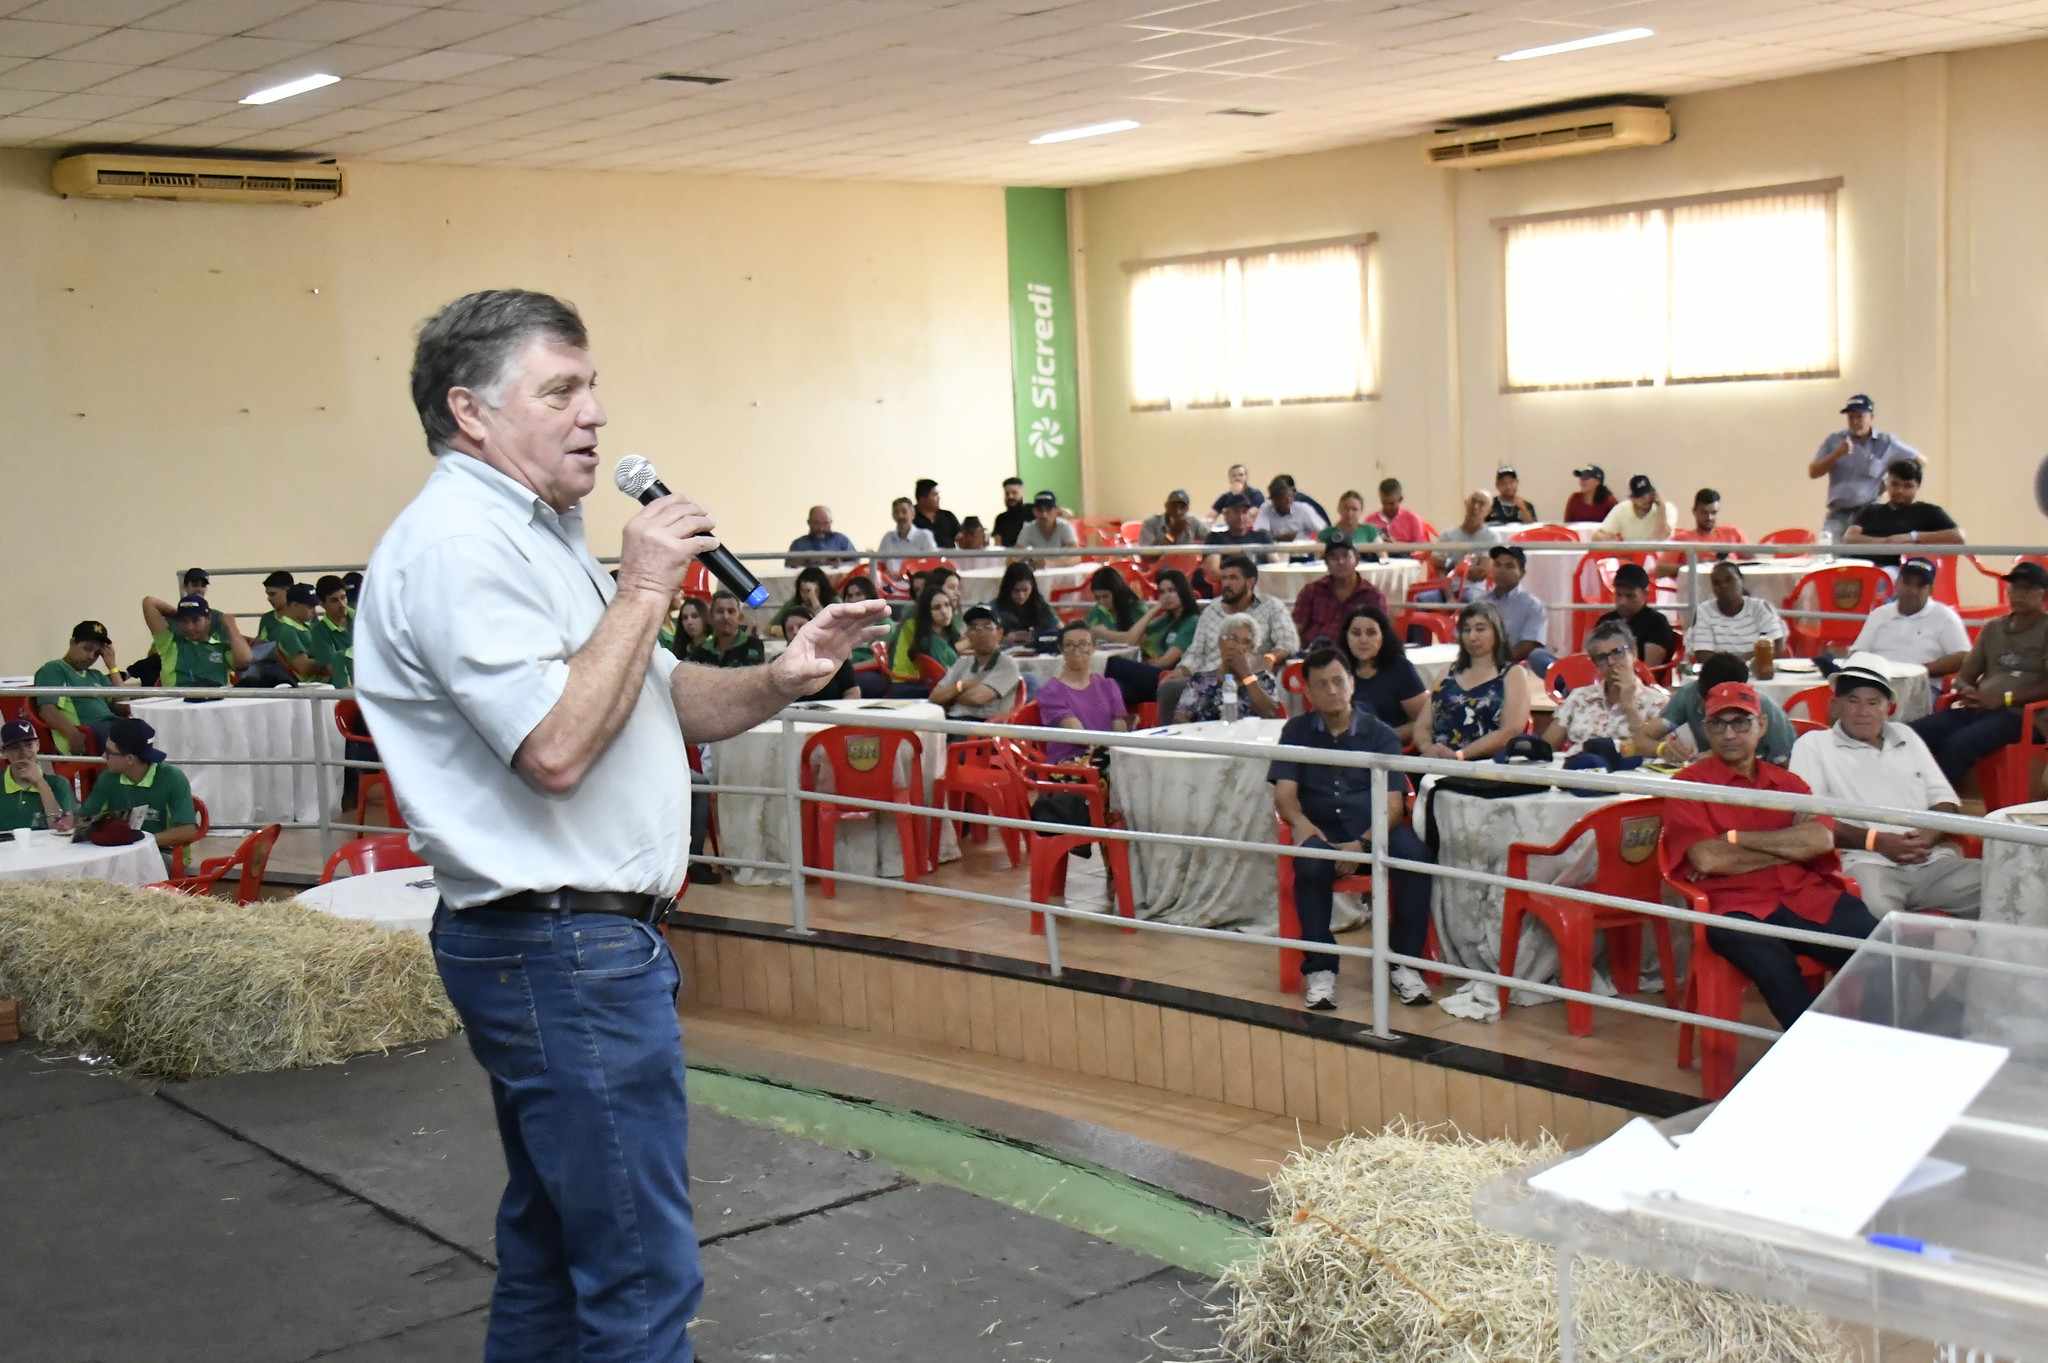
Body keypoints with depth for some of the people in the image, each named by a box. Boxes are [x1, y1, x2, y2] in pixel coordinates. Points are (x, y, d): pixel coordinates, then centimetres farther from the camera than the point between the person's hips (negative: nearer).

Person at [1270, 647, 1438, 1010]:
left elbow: (1393, 803, -3)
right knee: (1310, 864, -36)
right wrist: (1300, 821, -23)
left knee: (1415, 857, -31)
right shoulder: (1297, 731, 11)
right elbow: (1284, 791, 1)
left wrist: (1362, 844, -21)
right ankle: (1319, 968, -21)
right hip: (1322, 829, 0)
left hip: (1375, 829, 0)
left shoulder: (1380, 734, 7)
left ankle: (1403, 963, -14)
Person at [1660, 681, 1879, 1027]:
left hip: (1809, 897, 4)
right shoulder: (1689, 785, 8)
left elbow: (1821, 840, 2)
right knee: (1773, 962, -37)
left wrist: (1736, 839, -5)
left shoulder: (1785, 782, 21)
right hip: (1740, 908, -4)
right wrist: (1791, 846, 0)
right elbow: (1707, 859, -8)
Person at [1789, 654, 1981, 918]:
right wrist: (1875, 840, -12)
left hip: (1931, 860, 6)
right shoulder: (1813, 745, 11)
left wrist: (1929, 834, 0)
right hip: (1866, 862, -6)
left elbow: (1944, 798, 24)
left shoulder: (1906, 737, 29)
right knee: (1874, 911, -41)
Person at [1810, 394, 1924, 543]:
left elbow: (1920, 462, 13)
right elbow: (1812, 472, 3)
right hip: (1837, 516, 1)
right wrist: (1837, 454, -11)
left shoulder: (1887, 443, 6)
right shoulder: (1834, 440, 9)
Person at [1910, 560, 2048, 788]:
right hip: (1976, 708, 6)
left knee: (1959, 743, -35)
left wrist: (2005, 698, -15)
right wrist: (1966, 690, 0)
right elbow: (1965, 674, 24)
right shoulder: (1992, 628, 24)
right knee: (1915, 732, -22)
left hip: (2018, 712, -6)